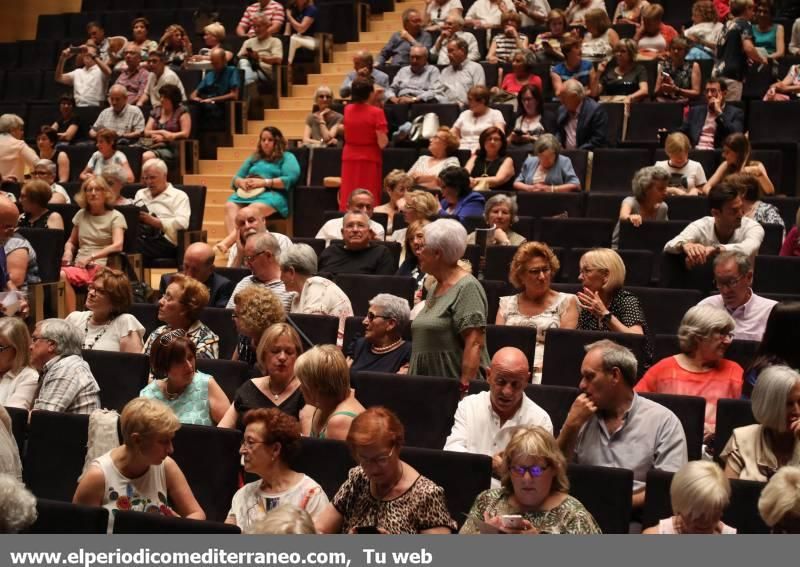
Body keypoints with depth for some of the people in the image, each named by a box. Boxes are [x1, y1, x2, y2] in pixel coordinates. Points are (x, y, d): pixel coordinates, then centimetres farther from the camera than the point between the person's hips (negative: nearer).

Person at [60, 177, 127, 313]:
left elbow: (117, 245, -11)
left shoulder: (115, 217, 4)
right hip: (79, 265, 4)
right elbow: (71, 242, 29)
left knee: (62, 276, -34)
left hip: (101, 266, -4)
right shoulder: (81, 214, 19)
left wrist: (91, 257, -17)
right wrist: (68, 251, 5)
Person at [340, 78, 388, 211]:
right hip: (370, 160, -4)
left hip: (349, 159, 4)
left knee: (349, 200, 6)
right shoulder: (376, 112, -11)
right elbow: (382, 143, -15)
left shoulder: (347, 110, 2)